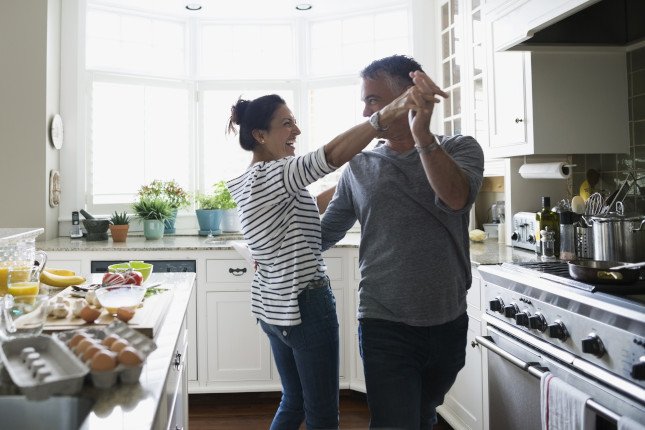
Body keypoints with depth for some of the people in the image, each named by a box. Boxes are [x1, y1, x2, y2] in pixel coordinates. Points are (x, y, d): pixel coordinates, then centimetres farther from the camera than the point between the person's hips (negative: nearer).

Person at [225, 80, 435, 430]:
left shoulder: (244, 183, 9)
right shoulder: (277, 174, -20)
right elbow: (331, 155, -38)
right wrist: (389, 112, -49)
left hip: (271, 305, 9)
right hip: (305, 304, -9)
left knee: (293, 401, 23)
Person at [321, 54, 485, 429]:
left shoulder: (460, 149, 0)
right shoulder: (359, 167, 3)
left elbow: (456, 197, -22)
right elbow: (326, 233, 10)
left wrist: (422, 134, -29)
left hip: (448, 323, 1)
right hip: (386, 326, -1)